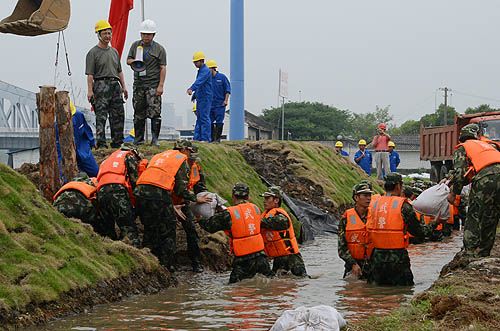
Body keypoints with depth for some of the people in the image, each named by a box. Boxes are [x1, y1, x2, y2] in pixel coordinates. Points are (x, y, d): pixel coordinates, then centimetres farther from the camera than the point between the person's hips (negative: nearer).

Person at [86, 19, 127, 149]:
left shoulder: (114, 52, 20)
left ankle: (117, 142, 13)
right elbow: (90, 74, -7)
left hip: (115, 86, 6)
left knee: (118, 115, 6)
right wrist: (90, 90, -15)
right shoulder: (93, 53, -1)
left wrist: (123, 87, 17)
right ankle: (101, 143, -6)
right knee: (101, 116, -7)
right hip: (101, 86, -6)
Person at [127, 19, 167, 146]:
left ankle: (155, 139, -5)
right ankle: (138, 139, 14)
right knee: (139, 113, 6)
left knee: (155, 112, -9)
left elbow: (163, 68, -2)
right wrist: (134, 61, -8)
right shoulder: (135, 45, 13)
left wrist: (161, 85, -11)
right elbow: (128, 60, 17)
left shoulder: (159, 49, 2)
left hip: (153, 85, -3)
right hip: (138, 84, 3)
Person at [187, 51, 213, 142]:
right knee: (199, 118, 9)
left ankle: (206, 139, -8)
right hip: (200, 99, 10)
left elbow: (199, 81, -30)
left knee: (204, 118, -9)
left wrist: (191, 89, -44)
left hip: (205, 98, -10)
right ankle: (197, 138, 10)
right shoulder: (200, 70, 18)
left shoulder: (206, 70, -13)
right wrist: (194, 96, 37)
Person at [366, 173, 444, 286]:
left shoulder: (375, 204, 6)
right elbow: (420, 232, 0)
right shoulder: (403, 206, -7)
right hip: (396, 258, -4)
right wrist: (435, 223, 14)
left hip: (377, 257, 4)